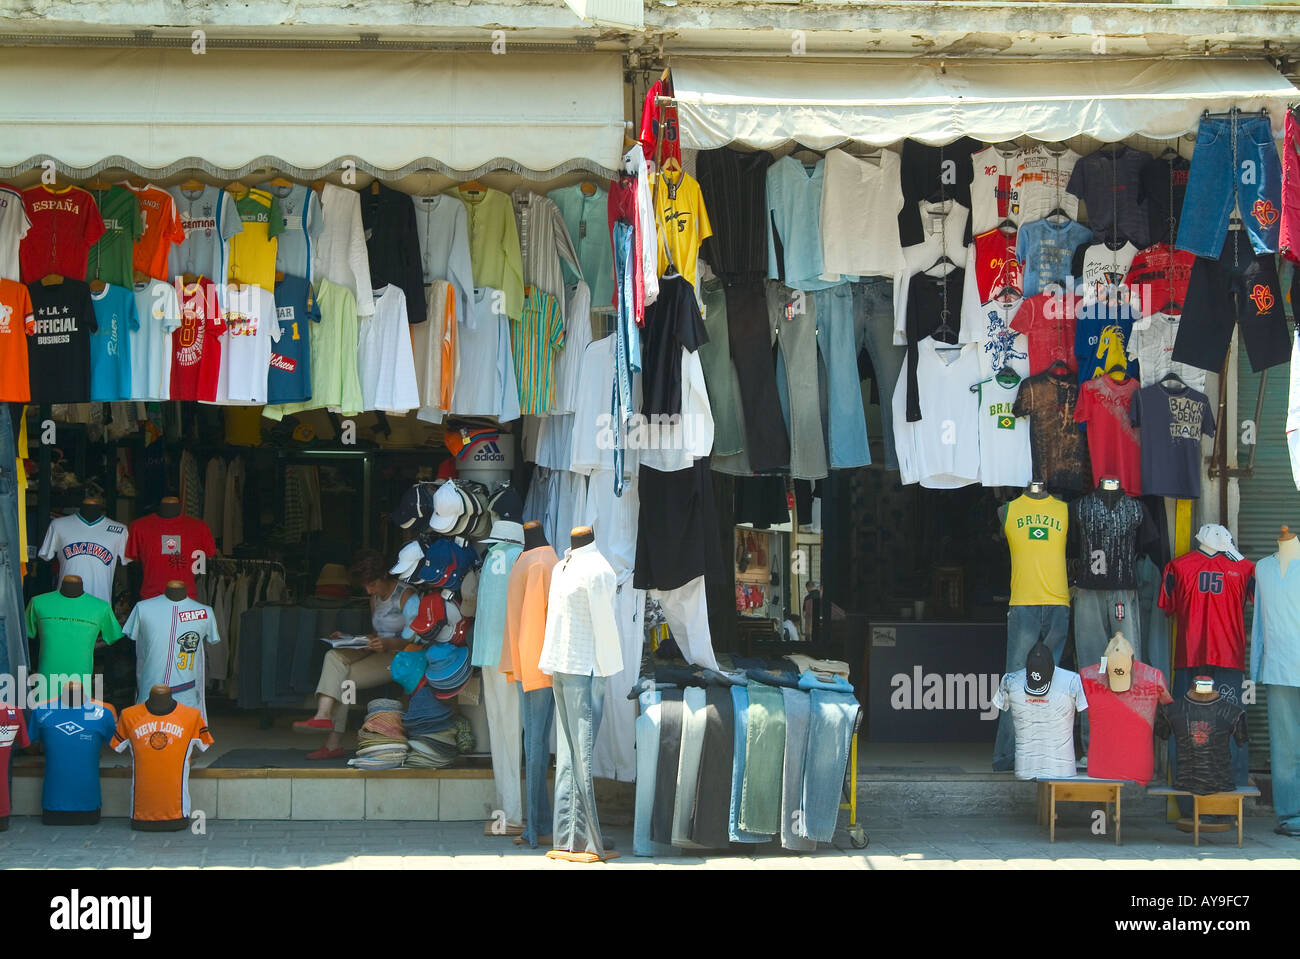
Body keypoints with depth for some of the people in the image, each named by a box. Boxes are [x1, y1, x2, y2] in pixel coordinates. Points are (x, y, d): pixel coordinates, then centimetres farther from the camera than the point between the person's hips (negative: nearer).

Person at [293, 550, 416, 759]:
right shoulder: (375, 597, 17)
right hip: (379, 654, 8)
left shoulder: (406, 595, -9)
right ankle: (323, 715, -32)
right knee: (334, 656, -19)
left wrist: (387, 644, -30)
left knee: (340, 679, -21)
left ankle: (334, 743, -21)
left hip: (399, 657, -8)